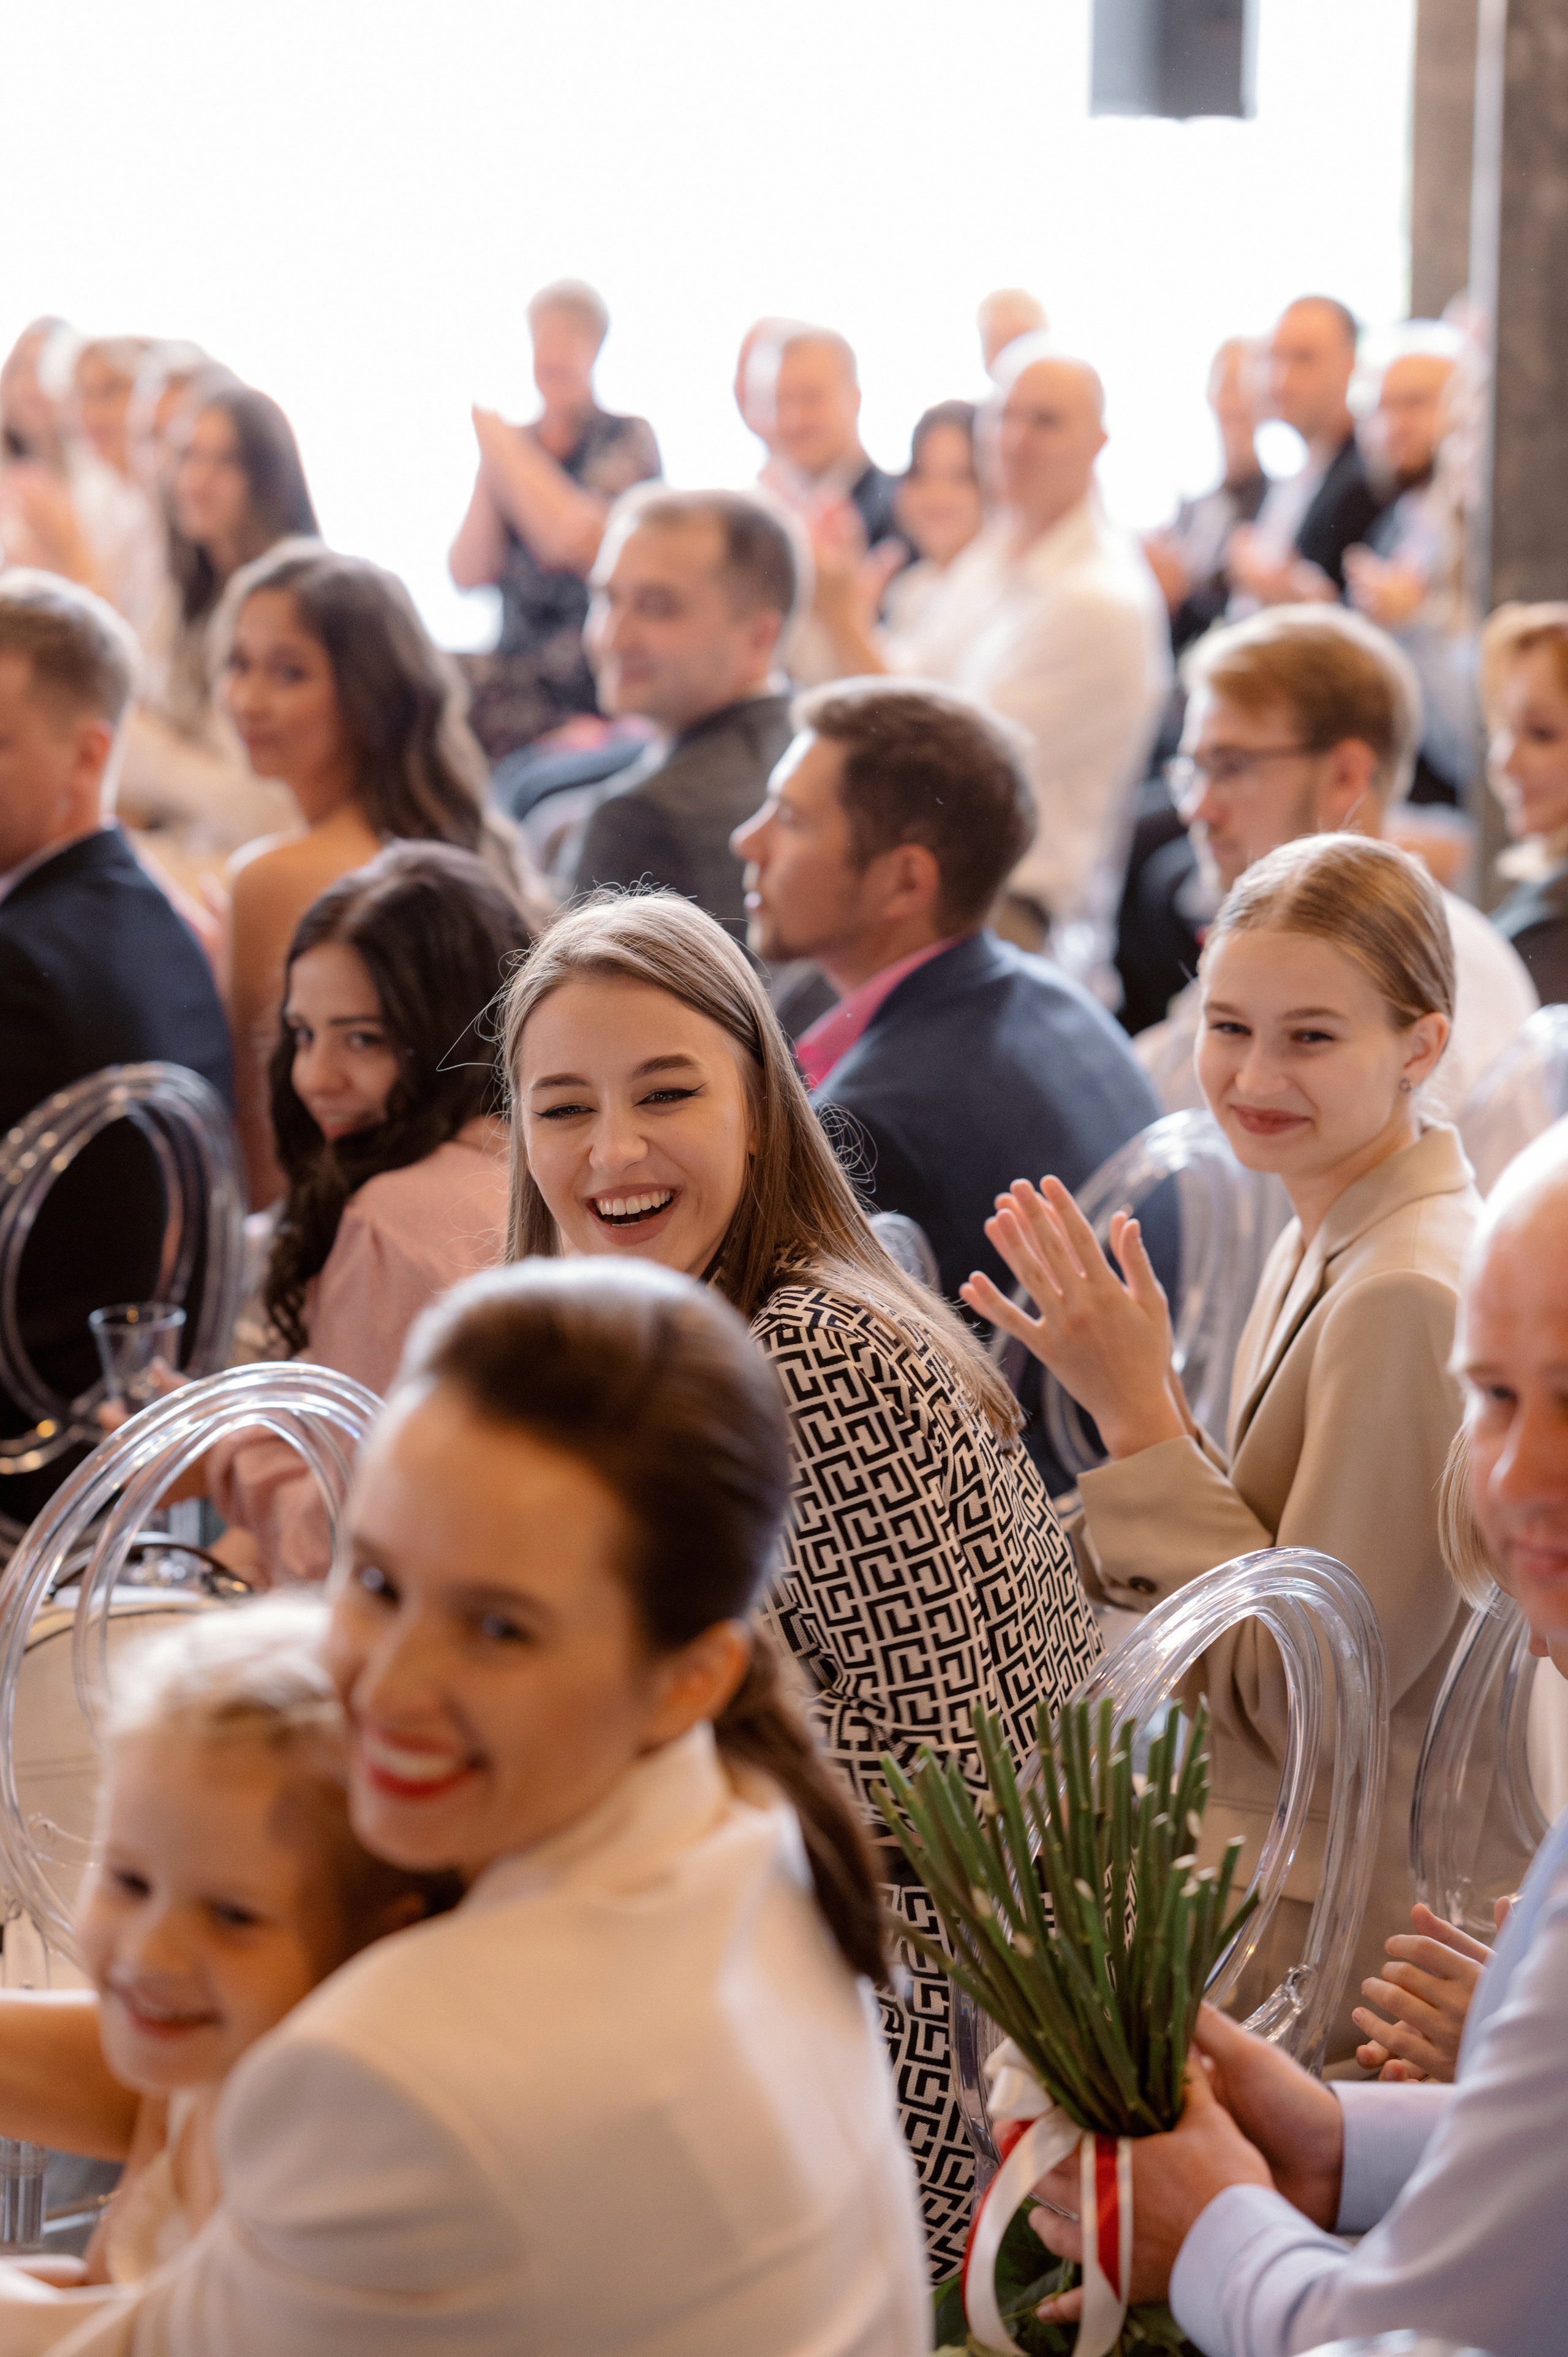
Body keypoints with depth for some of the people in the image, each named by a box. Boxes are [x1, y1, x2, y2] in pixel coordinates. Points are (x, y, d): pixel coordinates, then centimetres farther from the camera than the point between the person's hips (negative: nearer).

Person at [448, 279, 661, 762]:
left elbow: (572, 542, -16)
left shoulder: (628, 439, 1)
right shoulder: (518, 444, 16)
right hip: (520, 661, 6)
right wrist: (488, 469, -3)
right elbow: (468, 575, 7)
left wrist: (503, 447, -6)